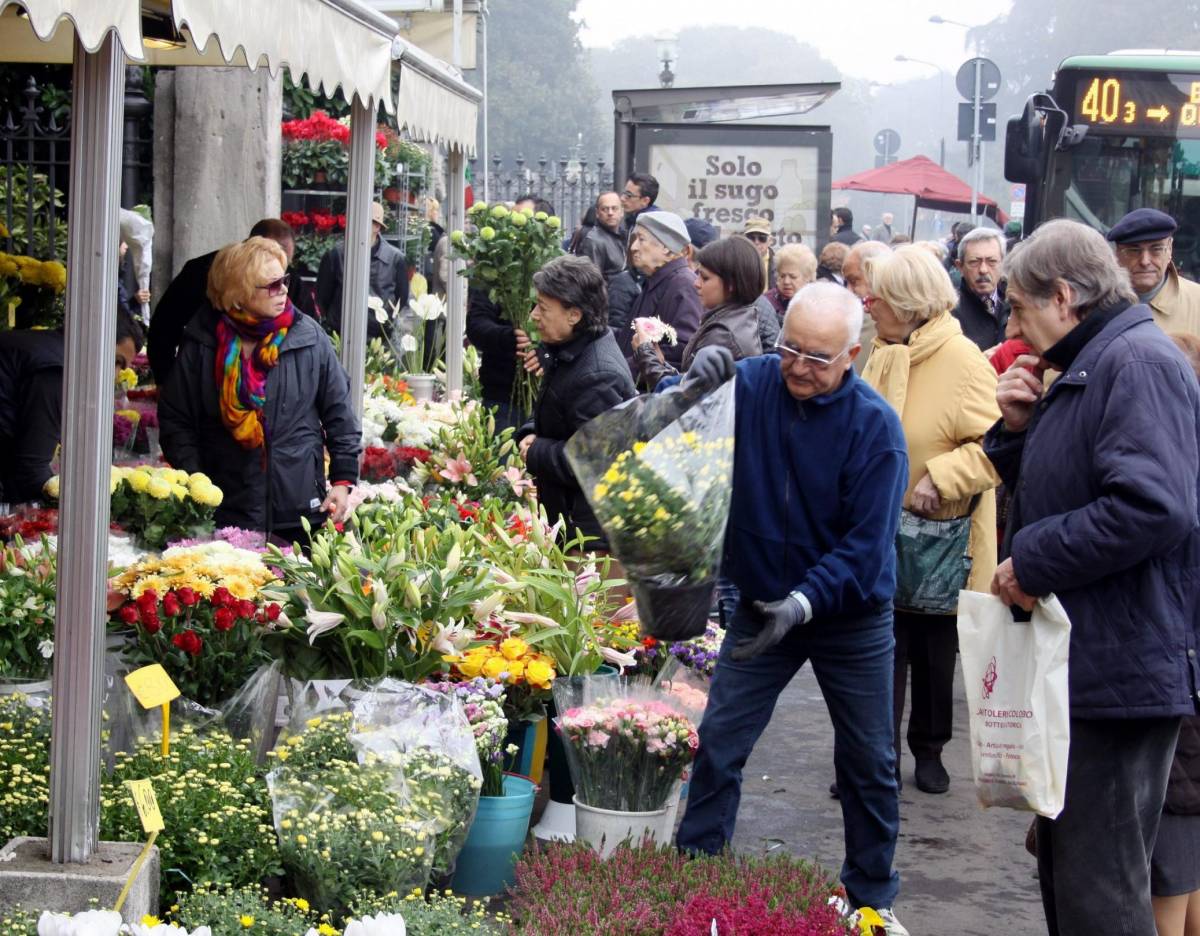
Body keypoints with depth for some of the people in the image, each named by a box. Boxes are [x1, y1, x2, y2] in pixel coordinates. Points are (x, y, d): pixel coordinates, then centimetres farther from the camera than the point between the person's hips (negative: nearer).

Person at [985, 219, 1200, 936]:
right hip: (1078, 664, 11)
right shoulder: (1088, 367, 17)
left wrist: (1032, 561, -20)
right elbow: (1043, 488, 24)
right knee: (1064, 870, 19)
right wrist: (1017, 426, 5)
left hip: (1122, 673, -11)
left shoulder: (1139, 363, -16)